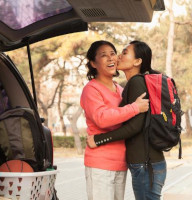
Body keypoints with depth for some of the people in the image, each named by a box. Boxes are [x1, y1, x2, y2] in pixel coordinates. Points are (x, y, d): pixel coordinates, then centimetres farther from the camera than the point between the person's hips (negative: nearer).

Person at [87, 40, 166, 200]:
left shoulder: (137, 82, -12)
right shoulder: (138, 82, 16)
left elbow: (135, 125, -20)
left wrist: (98, 139, -14)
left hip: (145, 165, -9)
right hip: (147, 162, 9)